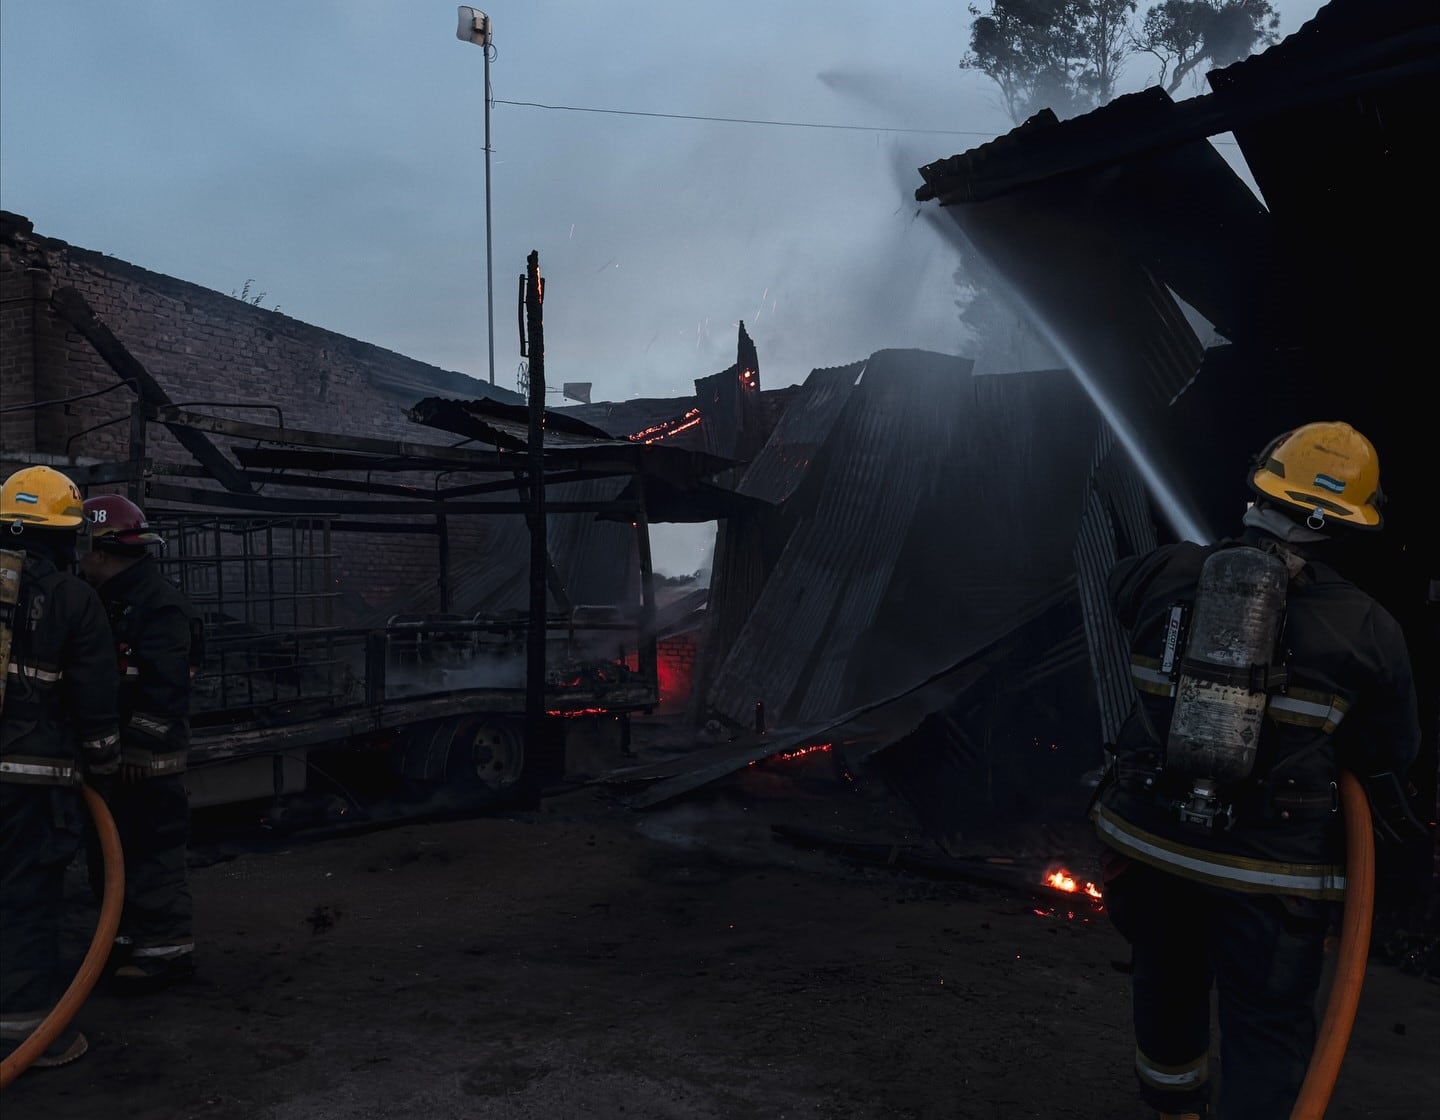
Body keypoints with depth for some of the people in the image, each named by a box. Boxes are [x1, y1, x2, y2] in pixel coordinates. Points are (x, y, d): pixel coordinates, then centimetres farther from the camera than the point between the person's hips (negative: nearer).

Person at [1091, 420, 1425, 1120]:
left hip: (1148, 837, 3)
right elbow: (1391, 753, 3)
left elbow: (1121, 583, 21)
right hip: (1267, 869, -3)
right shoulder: (1366, 628, -7)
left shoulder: (1168, 575, -4)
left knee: (1168, 985, 25)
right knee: (1267, 1030, 10)